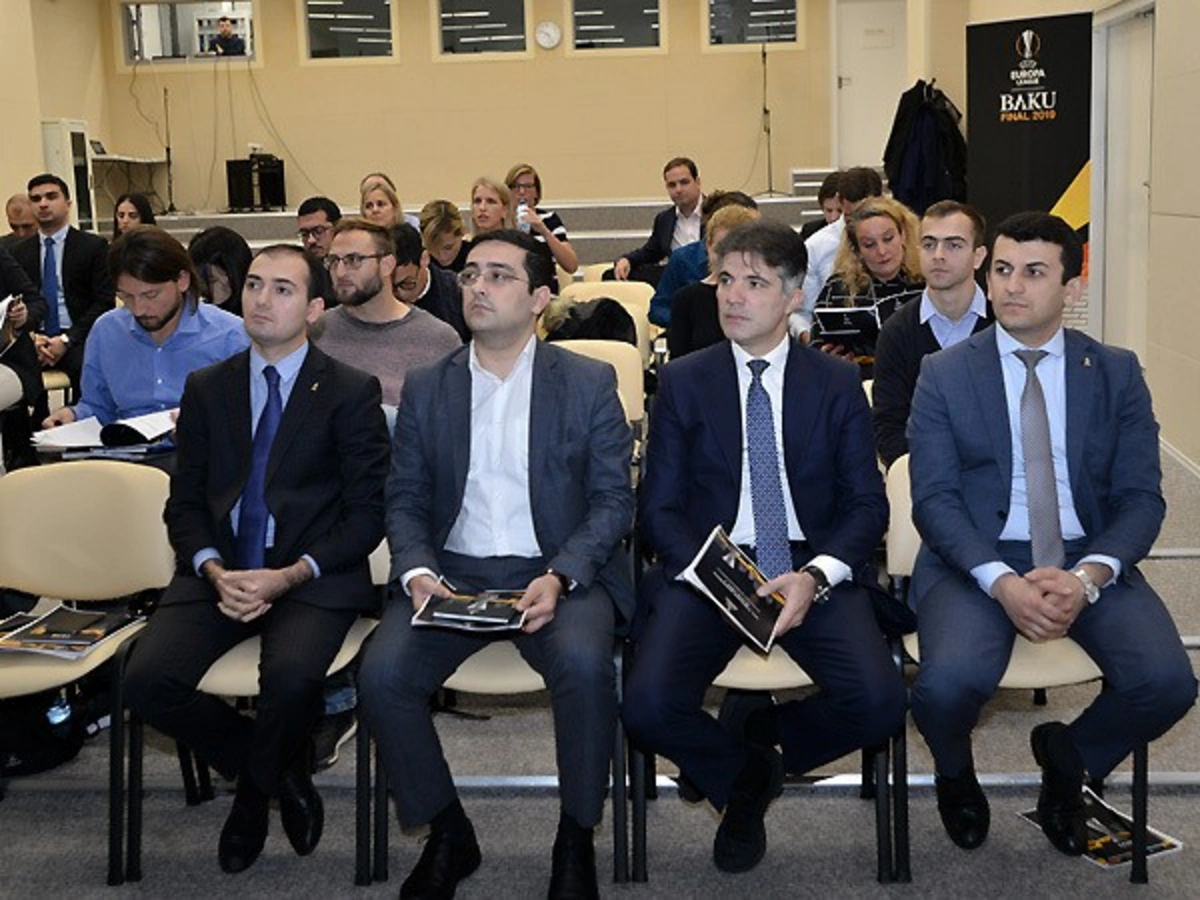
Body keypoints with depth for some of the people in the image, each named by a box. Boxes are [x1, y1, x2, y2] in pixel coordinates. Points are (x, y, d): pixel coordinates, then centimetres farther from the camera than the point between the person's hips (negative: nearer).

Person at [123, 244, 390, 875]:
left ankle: (255, 786, 4)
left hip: (313, 577, -3)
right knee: (147, 681, -20)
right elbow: (184, 503, 11)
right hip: (219, 573, 4)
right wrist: (213, 571, -9)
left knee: (290, 677, -33)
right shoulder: (206, 389, 13)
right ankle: (276, 773, 7)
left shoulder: (351, 392, 2)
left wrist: (289, 576, -14)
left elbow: (367, 513, -2)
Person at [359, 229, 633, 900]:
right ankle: (448, 836, 0)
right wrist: (418, 572, -11)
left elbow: (614, 498, 0)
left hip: (559, 571, -2)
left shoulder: (589, 383, 5)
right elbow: (405, 500, 10)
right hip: (451, 571, 3)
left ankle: (576, 842, -9)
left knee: (583, 664, -33)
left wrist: (559, 578, -16)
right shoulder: (426, 388, 12)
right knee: (382, 674, -24)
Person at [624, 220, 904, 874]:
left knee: (879, 704, -25)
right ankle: (743, 778, 9)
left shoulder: (837, 384, 9)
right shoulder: (683, 382, 7)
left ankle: (767, 738, 10)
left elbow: (867, 504, 4)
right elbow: (658, 508, 3)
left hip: (812, 570, 1)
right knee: (649, 709, -26)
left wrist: (816, 576, -16)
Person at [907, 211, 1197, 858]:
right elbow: (934, 499, -4)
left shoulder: (1117, 373, 8)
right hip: (975, 561, -2)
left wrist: (1087, 576, -18)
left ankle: (1069, 756, 12)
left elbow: (1140, 497, 2)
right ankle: (956, 776, 10)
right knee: (949, 683, -31)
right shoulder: (944, 375, 3)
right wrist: (1002, 582, -21)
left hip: (1090, 560, 2)